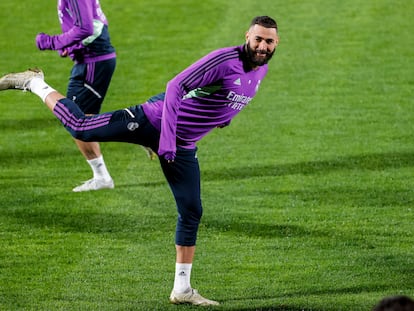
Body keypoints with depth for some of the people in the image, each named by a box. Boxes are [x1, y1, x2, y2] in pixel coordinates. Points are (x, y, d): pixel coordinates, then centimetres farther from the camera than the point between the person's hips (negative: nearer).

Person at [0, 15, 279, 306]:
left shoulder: (261, 70, 1)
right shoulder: (225, 60, -24)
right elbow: (176, 86, -27)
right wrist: (167, 138, -31)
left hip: (184, 146, 7)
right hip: (155, 119, -7)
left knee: (192, 213, 4)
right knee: (79, 127, -8)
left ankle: (182, 289, 12)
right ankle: (35, 84, 17)